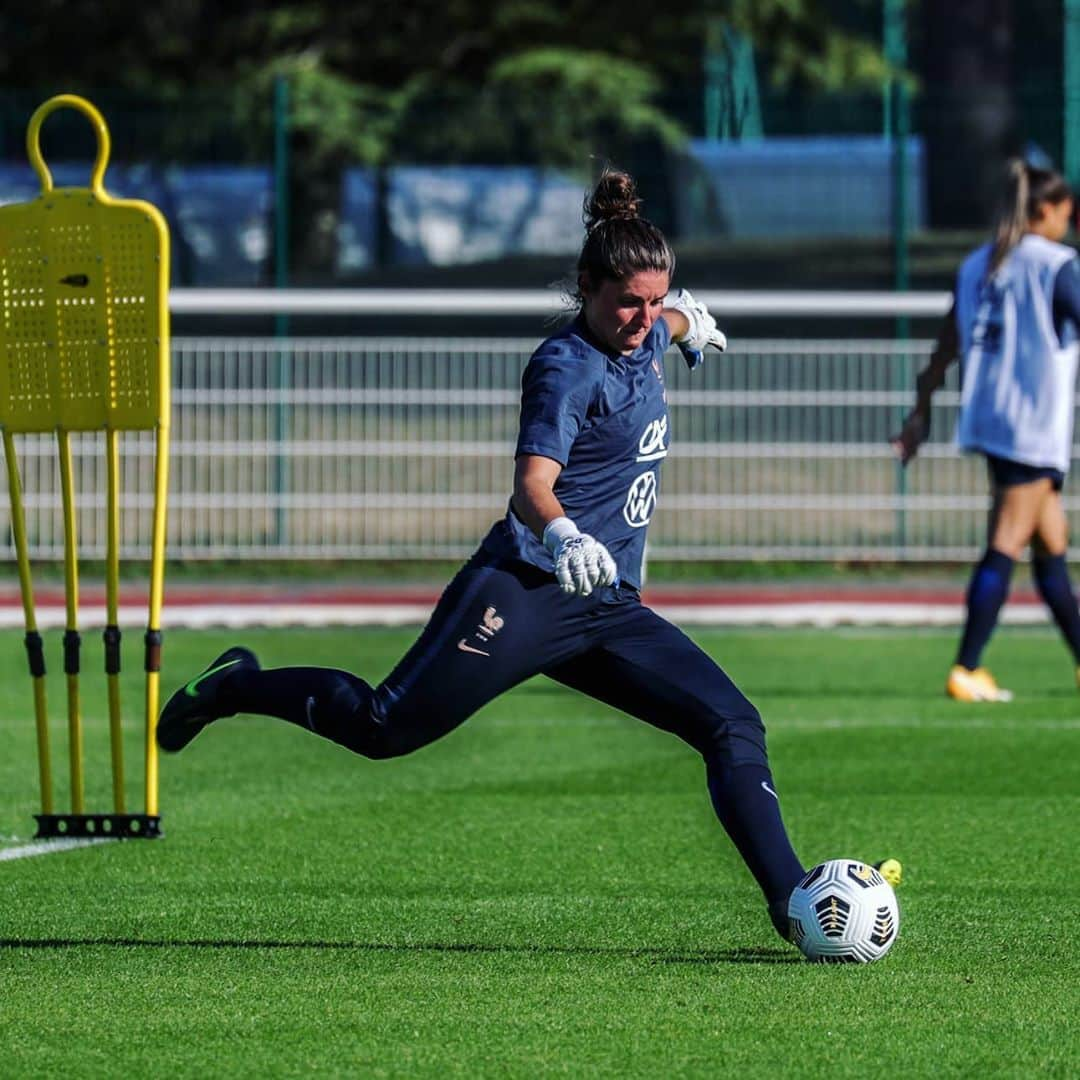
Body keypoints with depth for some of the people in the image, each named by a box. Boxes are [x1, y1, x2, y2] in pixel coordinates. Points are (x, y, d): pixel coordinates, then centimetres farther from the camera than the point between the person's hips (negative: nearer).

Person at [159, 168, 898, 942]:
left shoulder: (647, 338, 11)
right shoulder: (567, 366, -13)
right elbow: (532, 483, -27)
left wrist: (685, 318, 58)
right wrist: (561, 535, -46)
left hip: (611, 607, 8)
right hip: (530, 589, -8)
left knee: (733, 726, -6)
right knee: (386, 725, -5)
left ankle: (792, 900, -7)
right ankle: (238, 686, 18)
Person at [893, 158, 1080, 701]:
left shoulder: (977, 265, 10)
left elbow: (945, 345, 13)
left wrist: (921, 411, 18)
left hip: (987, 416, 7)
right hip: (1035, 426, -7)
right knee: (1006, 546, -7)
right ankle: (966, 671, -12)